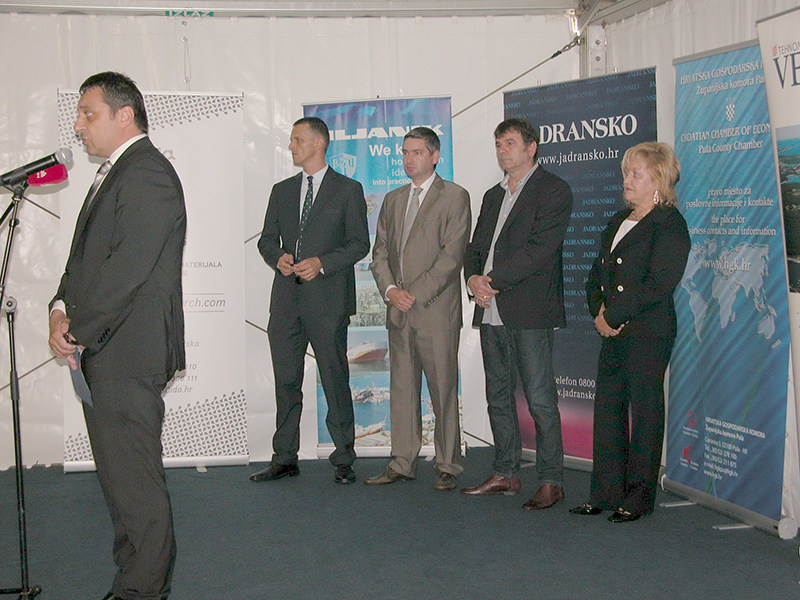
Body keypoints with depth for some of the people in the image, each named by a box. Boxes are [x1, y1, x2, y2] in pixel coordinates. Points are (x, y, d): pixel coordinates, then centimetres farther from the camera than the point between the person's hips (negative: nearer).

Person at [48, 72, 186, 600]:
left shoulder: (148, 174, -13)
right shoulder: (114, 174, 20)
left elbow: (127, 269, -20)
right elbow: (87, 257, 19)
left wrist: (78, 330, -14)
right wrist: (62, 310, 2)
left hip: (127, 353, -10)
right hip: (102, 351, 10)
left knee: (134, 477, -4)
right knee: (120, 472, 16)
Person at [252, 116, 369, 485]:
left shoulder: (348, 190, 3)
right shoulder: (282, 191, 17)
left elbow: (360, 243, -1)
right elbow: (267, 240, 17)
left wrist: (322, 263, -15)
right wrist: (278, 258, -6)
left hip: (328, 301, -4)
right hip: (286, 301, 5)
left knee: (335, 381, -1)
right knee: (286, 381, 7)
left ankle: (343, 460, 8)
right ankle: (285, 458, 16)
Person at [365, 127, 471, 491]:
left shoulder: (454, 197, -1)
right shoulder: (393, 200, 18)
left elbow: (452, 254, -10)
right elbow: (380, 252, 15)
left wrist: (416, 294, -14)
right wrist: (391, 290, -3)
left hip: (436, 311, -5)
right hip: (399, 311, 6)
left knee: (443, 390, -1)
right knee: (402, 389, 9)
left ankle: (447, 466, 9)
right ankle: (402, 463, 17)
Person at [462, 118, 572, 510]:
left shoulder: (553, 191, -4)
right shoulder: (493, 195, 21)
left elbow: (539, 249, -15)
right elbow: (476, 247, 18)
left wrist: (492, 280, -15)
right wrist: (473, 278, -3)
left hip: (529, 314, -8)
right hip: (491, 312, 8)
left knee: (540, 400, -4)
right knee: (498, 397, 13)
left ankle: (551, 480, 5)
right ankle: (505, 474, 23)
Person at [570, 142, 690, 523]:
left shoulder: (670, 224, -8)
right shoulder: (618, 221, 18)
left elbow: (659, 284, -17)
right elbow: (597, 273, 18)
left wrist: (614, 314, -15)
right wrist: (599, 310, -1)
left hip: (649, 332, -8)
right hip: (613, 332, 8)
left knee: (644, 410, -1)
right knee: (607, 406, 8)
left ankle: (638, 497, 8)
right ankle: (606, 493, 16)